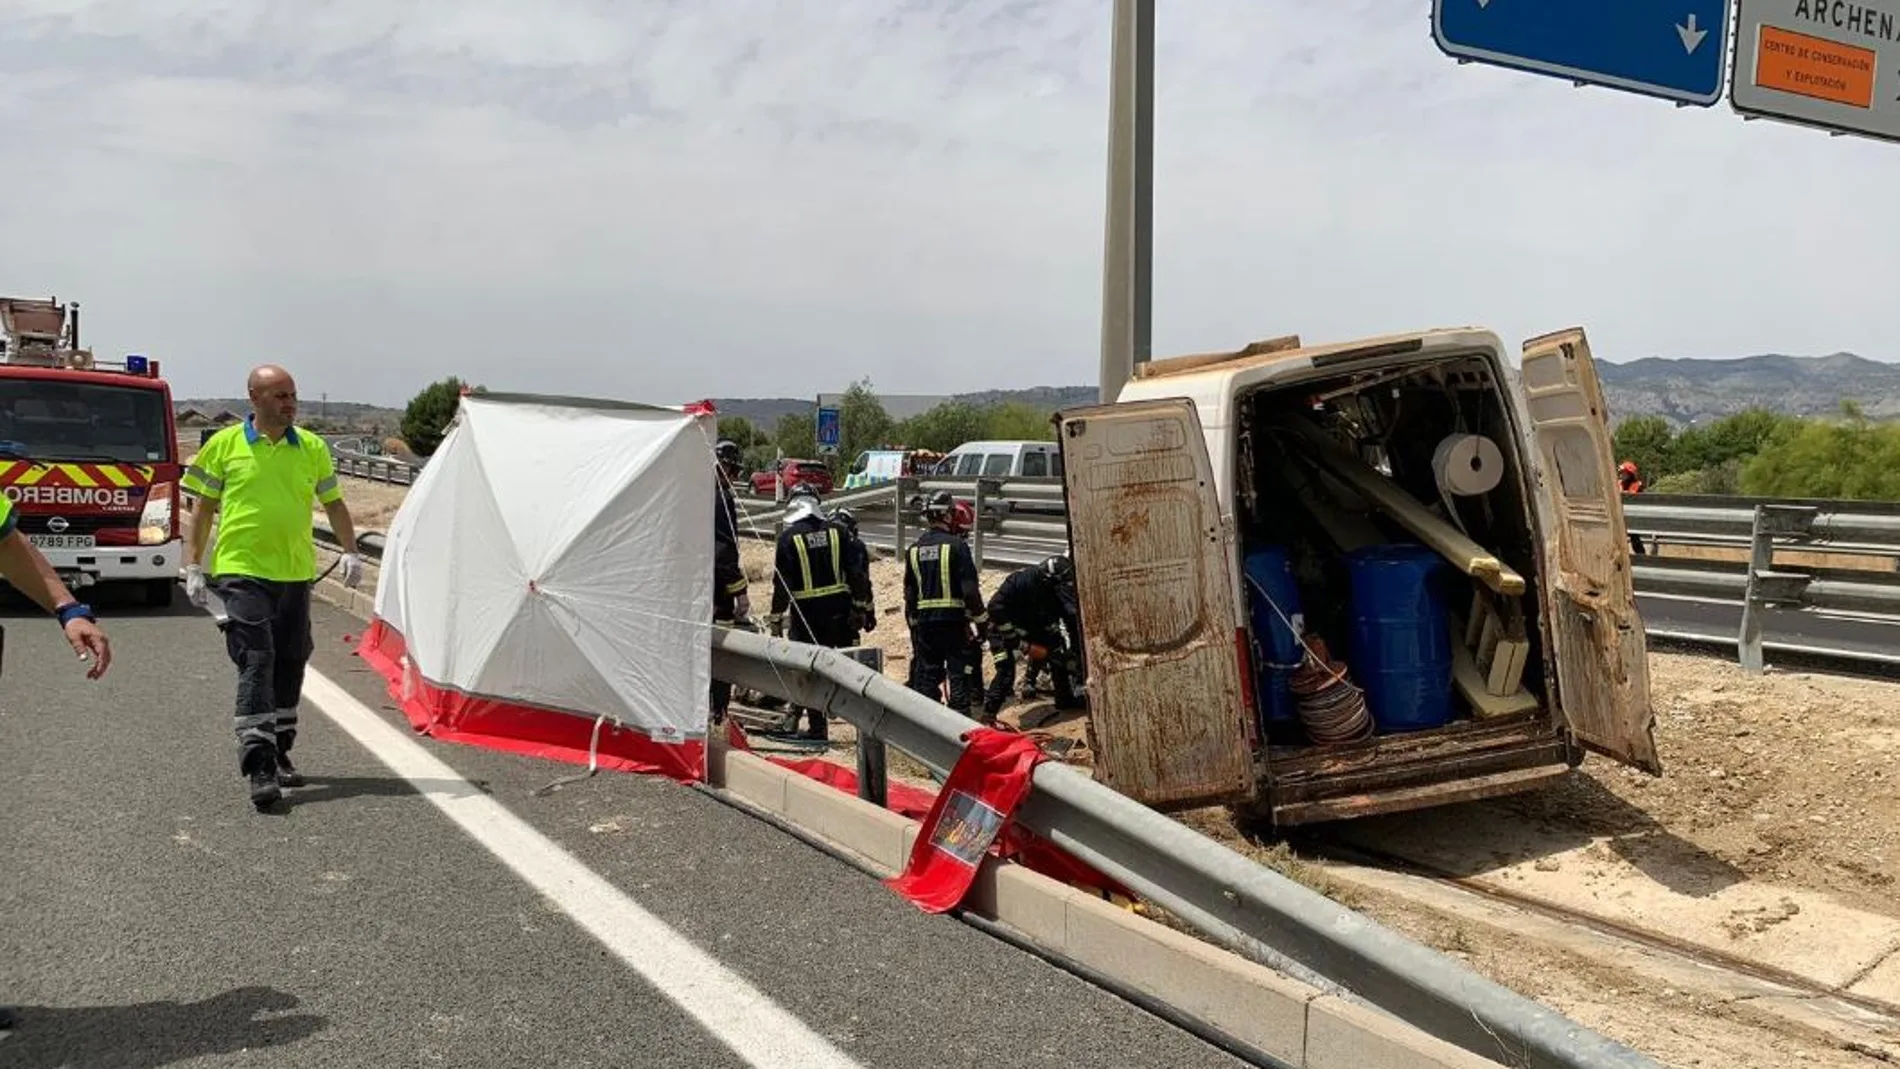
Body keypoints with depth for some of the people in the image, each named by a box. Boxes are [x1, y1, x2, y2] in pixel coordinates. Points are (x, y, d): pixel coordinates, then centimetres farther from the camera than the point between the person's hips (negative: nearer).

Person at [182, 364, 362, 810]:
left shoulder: (312, 448, 7)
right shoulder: (225, 445, 0)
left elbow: (334, 504, 16)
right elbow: (203, 508, 5)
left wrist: (350, 552, 6)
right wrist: (193, 566, 1)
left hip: (295, 574, 4)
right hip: (241, 572, -4)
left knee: (290, 665, 10)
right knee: (256, 662, -12)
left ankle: (279, 755, 25)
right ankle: (258, 765, -13)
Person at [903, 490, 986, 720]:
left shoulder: (914, 549, 8)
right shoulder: (956, 546, -10)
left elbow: (909, 593, 12)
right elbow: (970, 589, -12)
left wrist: (913, 624, 20)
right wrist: (981, 621, -4)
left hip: (924, 621, 5)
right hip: (953, 620, -5)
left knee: (926, 675, 11)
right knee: (960, 675, 1)